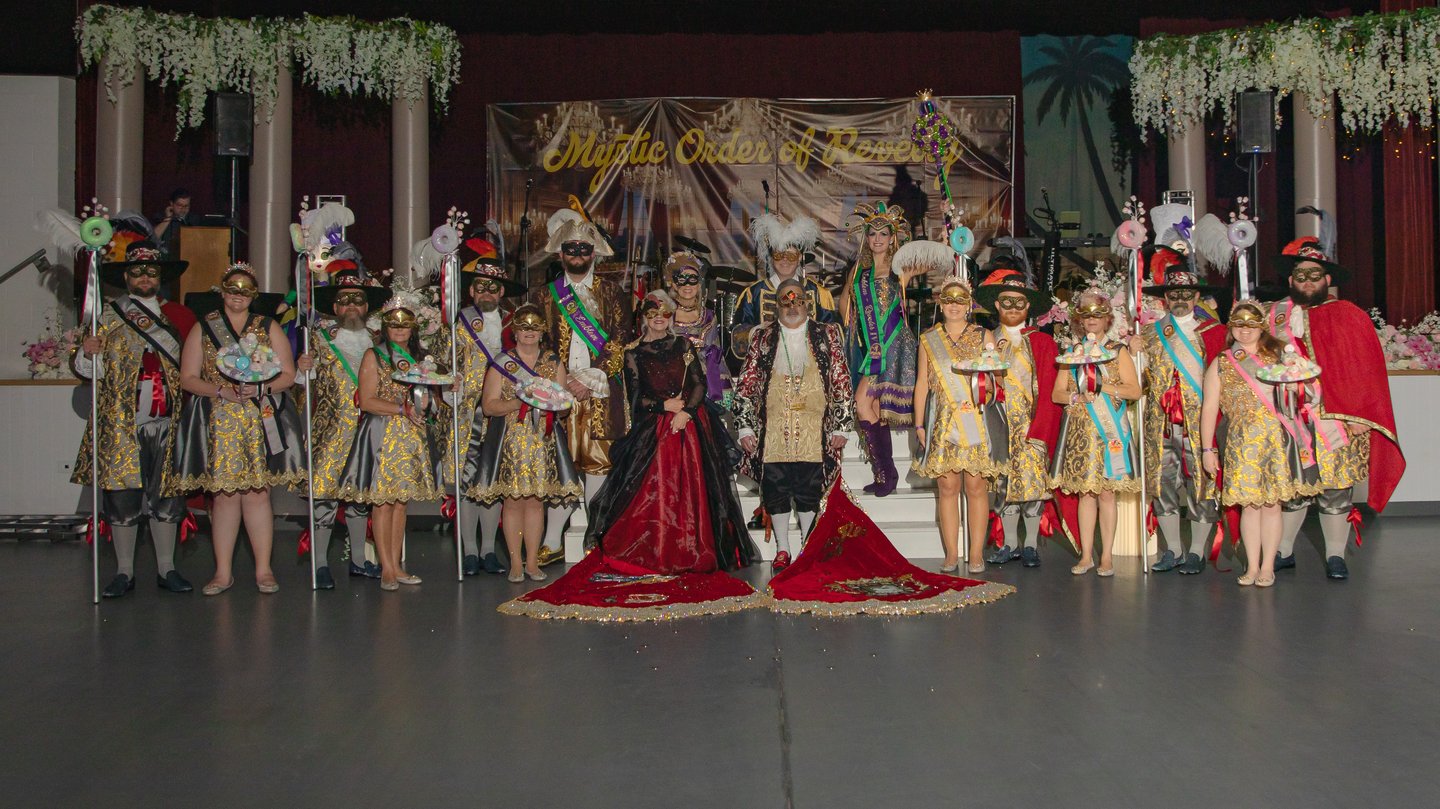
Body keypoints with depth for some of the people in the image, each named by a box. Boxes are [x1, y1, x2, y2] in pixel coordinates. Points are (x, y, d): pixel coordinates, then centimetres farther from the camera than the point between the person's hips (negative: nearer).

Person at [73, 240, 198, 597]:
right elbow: (91, 372, 3)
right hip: (121, 422, -1)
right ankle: (124, 572, 10)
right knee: (122, 495, 1)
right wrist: (87, 354, -17)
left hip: (166, 421, 1)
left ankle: (166, 568, 14)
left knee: (166, 494, 5)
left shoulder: (177, 315, 11)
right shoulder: (109, 317, 7)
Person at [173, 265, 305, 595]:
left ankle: (263, 569, 3)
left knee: (257, 492, -3)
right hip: (218, 422, 0)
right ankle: (223, 572, 7)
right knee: (223, 493, -1)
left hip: (260, 420, 0)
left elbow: (288, 375, 7)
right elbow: (187, 378, 5)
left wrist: (260, 388, -11)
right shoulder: (203, 329, 10)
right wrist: (221, 390, -11)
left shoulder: (268, 328, 12)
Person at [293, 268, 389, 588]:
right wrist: (304, 371, -20)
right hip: (332, 430, -4)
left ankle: (358, 558, 22)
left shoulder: (375, 341, 14)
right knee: (326, 492, -6)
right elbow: (313, 386, 0)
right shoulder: (320, 338, 3)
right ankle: (320, 564, 2)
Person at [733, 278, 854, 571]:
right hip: (772, 429, 1)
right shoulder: (762, 337, 10)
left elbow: (842, 383, 6)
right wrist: (745, 426, 0)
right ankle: (782, 550, 13)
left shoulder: (827, 335, 8)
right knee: (775, 490, 3)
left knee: (809, 490, -1)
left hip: (813, 429, -1)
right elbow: (746, 384, 8)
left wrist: (841, 426, 0)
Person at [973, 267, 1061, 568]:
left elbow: (1049, 391, -3)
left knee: (1033, 480, -3)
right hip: (1000, 425, 2)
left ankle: (1031, 545, 7)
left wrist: (1039, 429, -11)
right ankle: (1009, 543, 13)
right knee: (1002, 482, 4)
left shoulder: (1042, 342, 2)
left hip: (1032, 425, -2)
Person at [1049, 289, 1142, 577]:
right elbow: (1056, 393, 8)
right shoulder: (1073, 352, 13)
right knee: (1085, 492, 3)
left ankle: (1107, 556, 4)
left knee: (1106, 492, -3)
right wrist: (1078, 396, -11)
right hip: (1080, 431, 2)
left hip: (1109, 429, -2)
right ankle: (1086, 555, 9)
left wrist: (1103, 387, -15)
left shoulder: (1118, 351, 5)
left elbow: (1134, 391, -4)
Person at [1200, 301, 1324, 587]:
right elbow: (1209, 408, 5)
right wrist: (1207, 449, 1)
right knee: (1248, 504, 2)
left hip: (1276, 440, 0)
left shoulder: (1277, 355, 9)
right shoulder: (1220, 364, 7)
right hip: (1241, 442, 0)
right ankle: (1252, 567, 11)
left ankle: (1268, 566, 10)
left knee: (1272, 503, 1)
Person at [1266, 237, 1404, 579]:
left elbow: (1367, 369, -1)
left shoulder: (1349, 316, 4)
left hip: (1336, 421, -2)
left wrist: (1360, 416, -9)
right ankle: (1283, 552, 17)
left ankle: (1336, 557, 13)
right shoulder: (1276, 316, 12)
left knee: (1335, 490, 0)